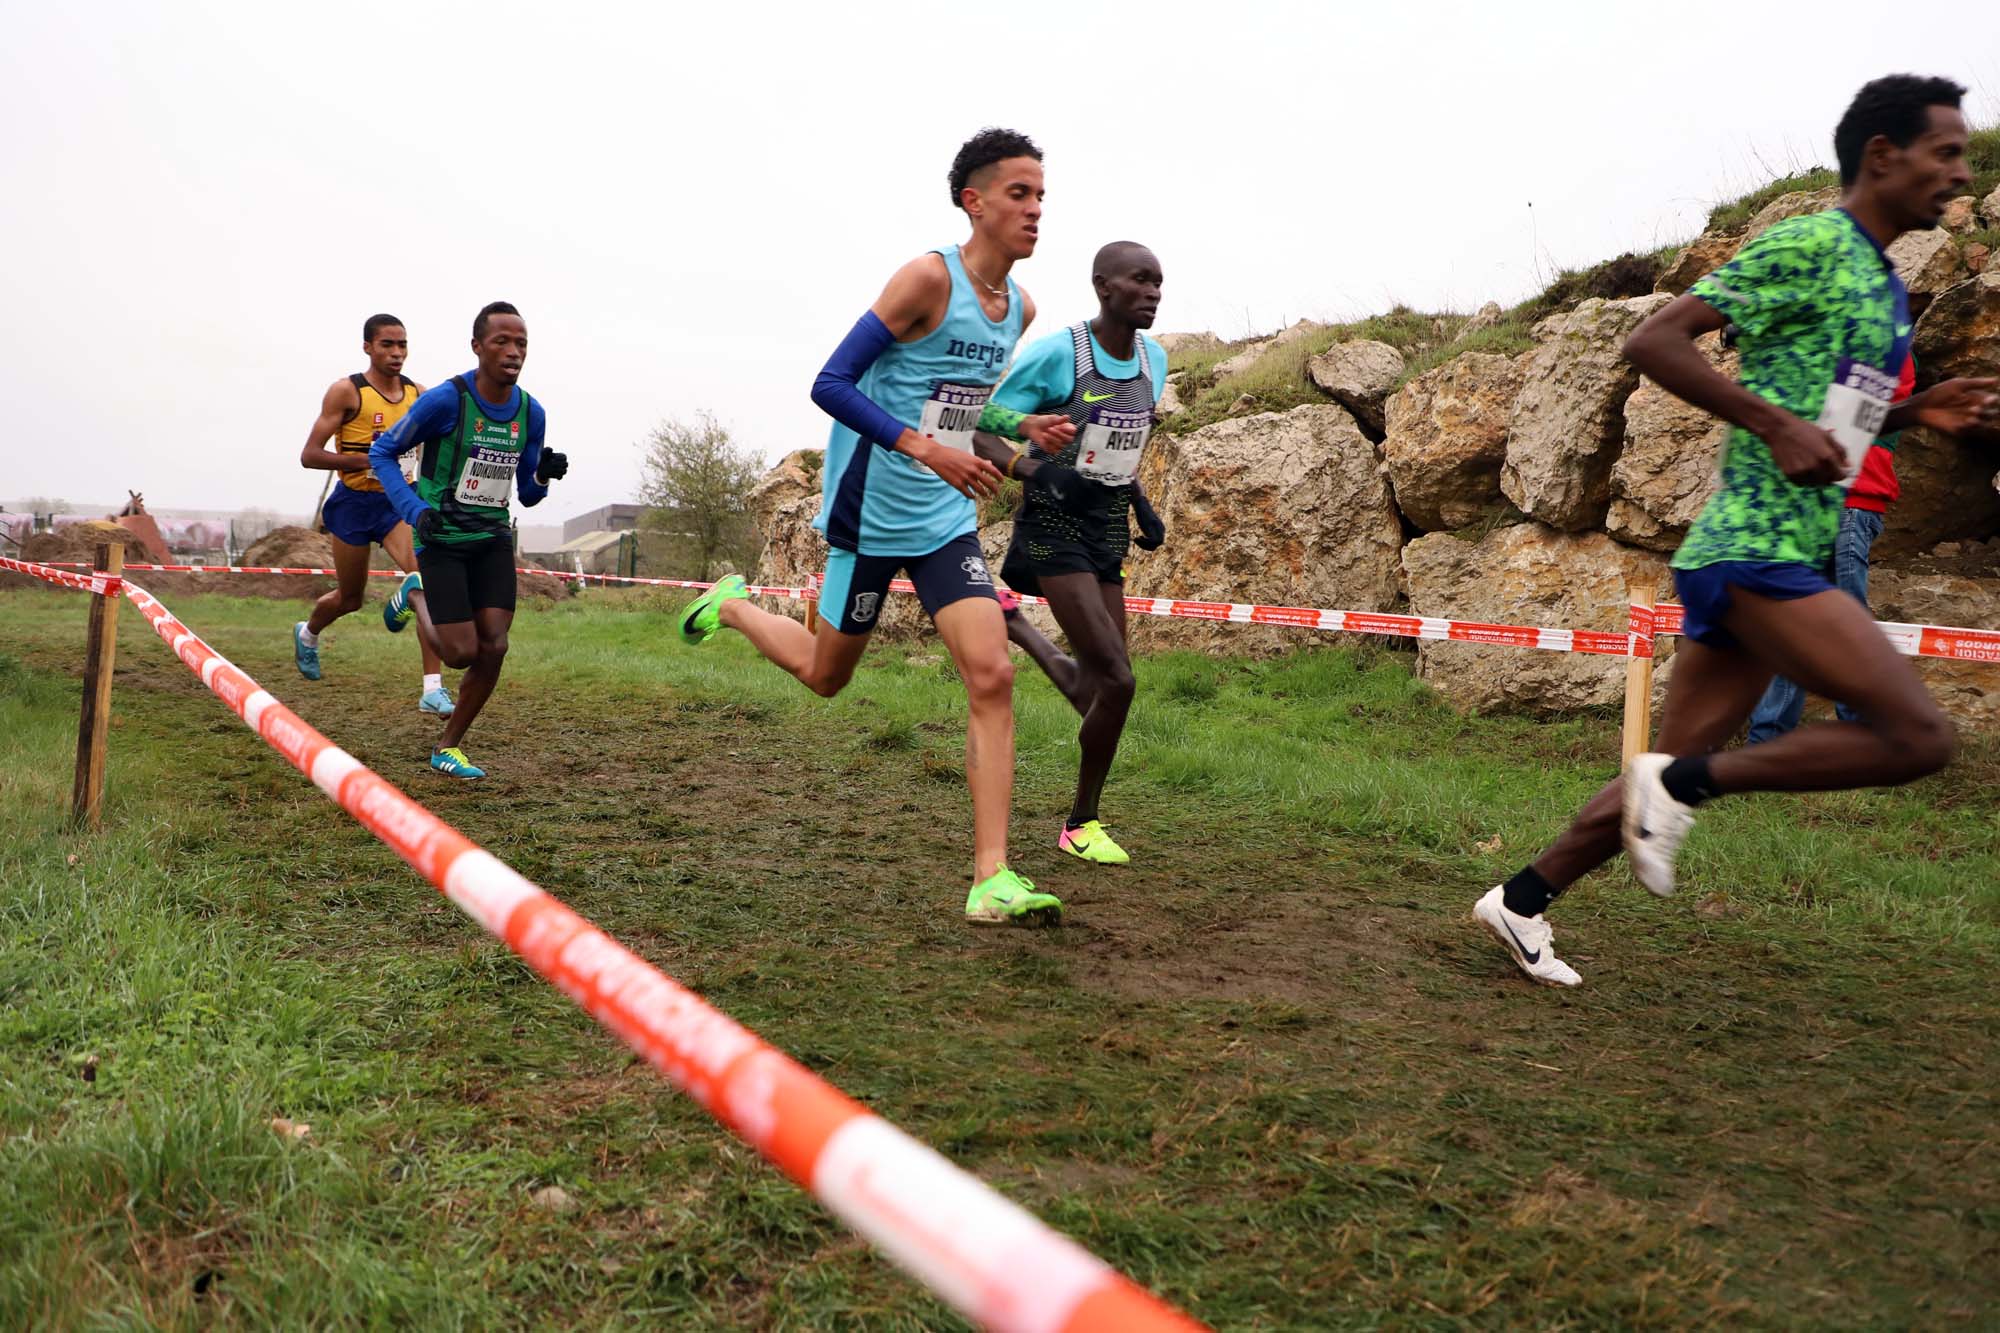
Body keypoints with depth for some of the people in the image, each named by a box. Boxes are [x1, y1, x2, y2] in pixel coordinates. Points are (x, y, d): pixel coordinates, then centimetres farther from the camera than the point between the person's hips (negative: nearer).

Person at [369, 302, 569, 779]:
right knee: (462, 652, -7)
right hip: (441, 539, -5)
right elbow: (382, 452, -5)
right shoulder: (446, 400, -16)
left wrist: (544, 475, -14)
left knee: (493, 648, -5)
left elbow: (527, 495, 9)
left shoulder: (531, 413, 0)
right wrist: (414, 509, -18)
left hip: (493, 539, 5)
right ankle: (416, 595, 26)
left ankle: (448, 748, 13)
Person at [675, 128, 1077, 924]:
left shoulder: (1019, 310, 7)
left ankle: (991, 879, -10)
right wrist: (925, 447, -30)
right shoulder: (929, 277, -16)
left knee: (991, 675, -11)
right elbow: (831, 385, -20)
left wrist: (1023, 429, 5)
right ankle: (731, 607, 45)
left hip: (947, 521, 6)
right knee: (825, 675, 12)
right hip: (870, 514, -6)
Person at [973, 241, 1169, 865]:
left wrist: (1141, 503, 8)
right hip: (1053, 527, -7)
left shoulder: (1154, 359, 6)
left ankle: (1013, 625, 37)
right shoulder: (1055, 353, -15)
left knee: (1095, 691, 8)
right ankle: (1080, 825, 5)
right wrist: (1043, 475, -26)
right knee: (1117, 680, -15)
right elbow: (982, 435, -11)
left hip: (1108, 531, 7)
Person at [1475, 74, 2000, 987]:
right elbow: (1652, 342, -15)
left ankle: (1521, 900, 17)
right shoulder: (1808, 246, -8)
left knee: (1678, 769, 9)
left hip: (1780, 557, 10)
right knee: (1919, 735, -14)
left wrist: (1915, 411, 13)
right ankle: (1684, 783, -6)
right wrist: (1778, 425, -21)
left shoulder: (1882, 284, 21)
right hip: (1756, 551, -10)